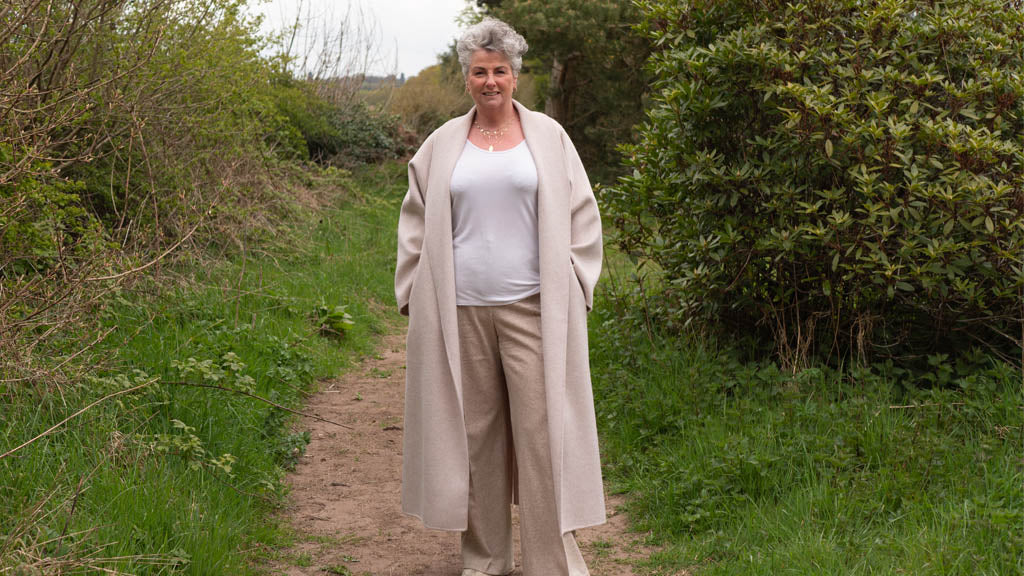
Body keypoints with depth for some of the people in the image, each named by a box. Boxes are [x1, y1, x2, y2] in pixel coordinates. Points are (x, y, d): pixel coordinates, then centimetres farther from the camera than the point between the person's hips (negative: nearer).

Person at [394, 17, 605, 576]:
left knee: (541, 429, -4)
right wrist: (414, 294, 8)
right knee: (473, 430, 6)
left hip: (532, 308, -2)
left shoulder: (548, 137, 6)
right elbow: (416, 223, 14)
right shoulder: (443, 144, 10)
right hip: (459, 312, 2)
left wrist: (573, 289, 1)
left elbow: (580, 216, 7)